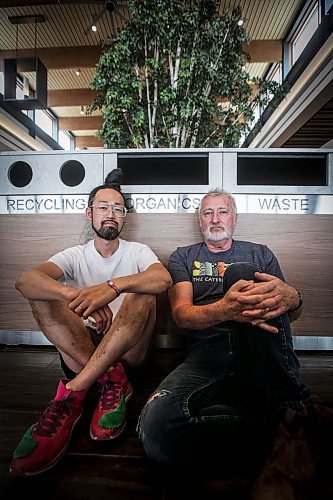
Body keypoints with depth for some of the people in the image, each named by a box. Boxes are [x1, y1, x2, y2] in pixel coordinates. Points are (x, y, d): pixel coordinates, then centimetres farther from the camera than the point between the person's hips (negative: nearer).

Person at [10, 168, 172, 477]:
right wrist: (76, 296, -38)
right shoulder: (75, 256, 5)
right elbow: (25, 280, -17)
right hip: (81, 346, 1)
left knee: (142, 293, -28)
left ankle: (73, 391, -29)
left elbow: (163, 279, -22)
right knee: (42, 297, -19)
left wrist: (112, 287, -39)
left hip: (127, 348, -1)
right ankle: (112, 381, -26)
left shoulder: (137, 252, 4)